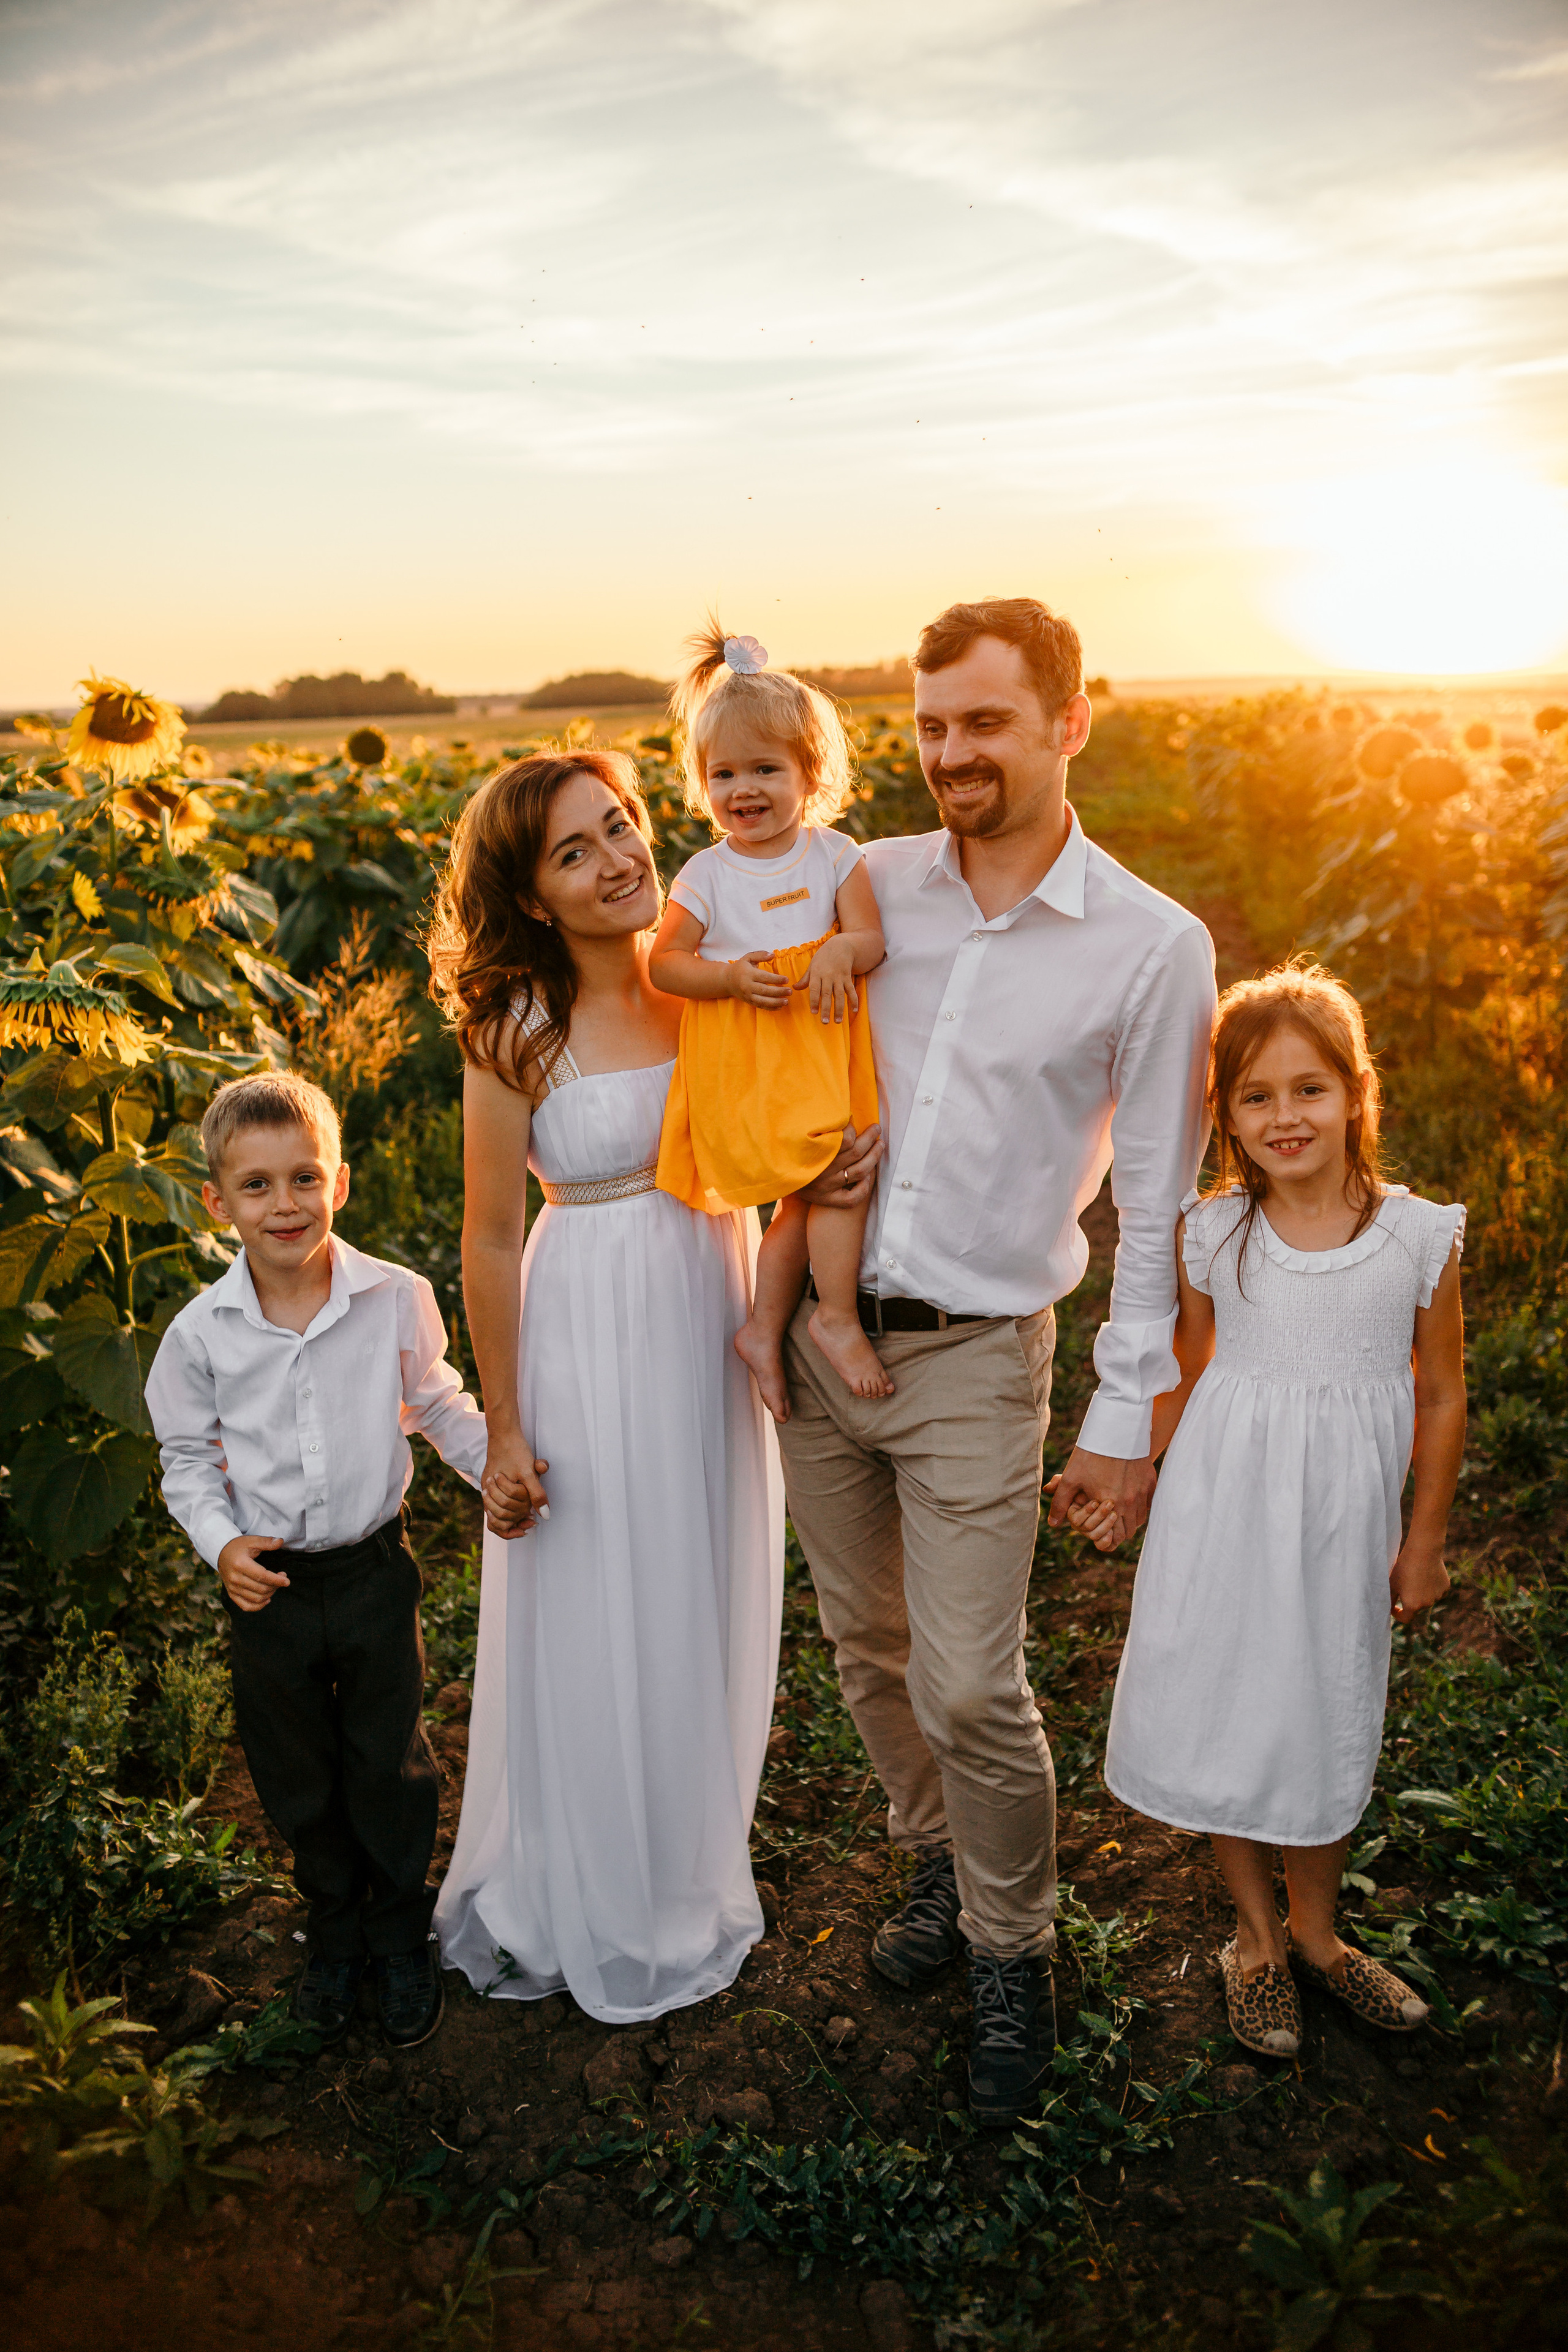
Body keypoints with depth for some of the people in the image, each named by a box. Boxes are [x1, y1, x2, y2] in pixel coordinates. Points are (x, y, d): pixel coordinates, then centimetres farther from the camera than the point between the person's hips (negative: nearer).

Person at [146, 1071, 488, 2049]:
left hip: (374, 1571, -1)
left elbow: (439, 1405, 3)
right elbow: (188, 1457, 2)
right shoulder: (201, 1333, -11)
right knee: (298, 1774, 17)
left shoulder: (398, 1300, -13)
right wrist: (222, 1542, -13)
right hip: (267, 1584, 1)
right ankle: (337, 1928, 41)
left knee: (392, 1764, 13)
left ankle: (402, 1933, 36)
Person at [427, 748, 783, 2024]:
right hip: (594, 1331, -4)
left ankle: (694, 1867, 45)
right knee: (598, 1630, 10)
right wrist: (506, 1428, -7)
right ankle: (597, 1908, 36)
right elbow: (491, 1236, -9)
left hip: (719, 1314, 5)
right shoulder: (517, 1028, -14)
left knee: (708, 1609, 19)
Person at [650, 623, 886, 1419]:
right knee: (830, 1175, -13)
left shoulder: (833, 854, 4)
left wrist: (841, 950, -24)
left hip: (823, 1041, 3)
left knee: (820, 1188, -3)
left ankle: (765, 1327, 12)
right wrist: (731, 975, -17)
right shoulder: (706, 875, -1)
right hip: (742, 1058, -3)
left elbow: (872, 939, -1)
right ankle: (836, 1319, 5)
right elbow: (664, 963, 1)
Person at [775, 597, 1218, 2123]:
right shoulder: (869, 884, 1)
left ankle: (1012, 1956, 24)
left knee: (971, 1684, -3)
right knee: (868, 1649, 16)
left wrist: (1125, 1417, -3)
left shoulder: (1154, 949, -8)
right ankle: (943, 1869, 41)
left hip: (974, 1360, -4)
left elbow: (1155, 1208, -4)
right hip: (816, 1328, 4)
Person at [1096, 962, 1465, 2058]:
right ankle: (1258, 1938, 32)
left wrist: (1426, 1541, 4)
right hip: (1225, 1506, 0)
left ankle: (1317, 1933, 38)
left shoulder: (1421, 1235, -8)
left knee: (1328, 1722, 14)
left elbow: (1441, 1397, 1)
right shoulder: (1211, 1235, -6)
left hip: (1342, 1517, 0)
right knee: (1229, 1713, 9)